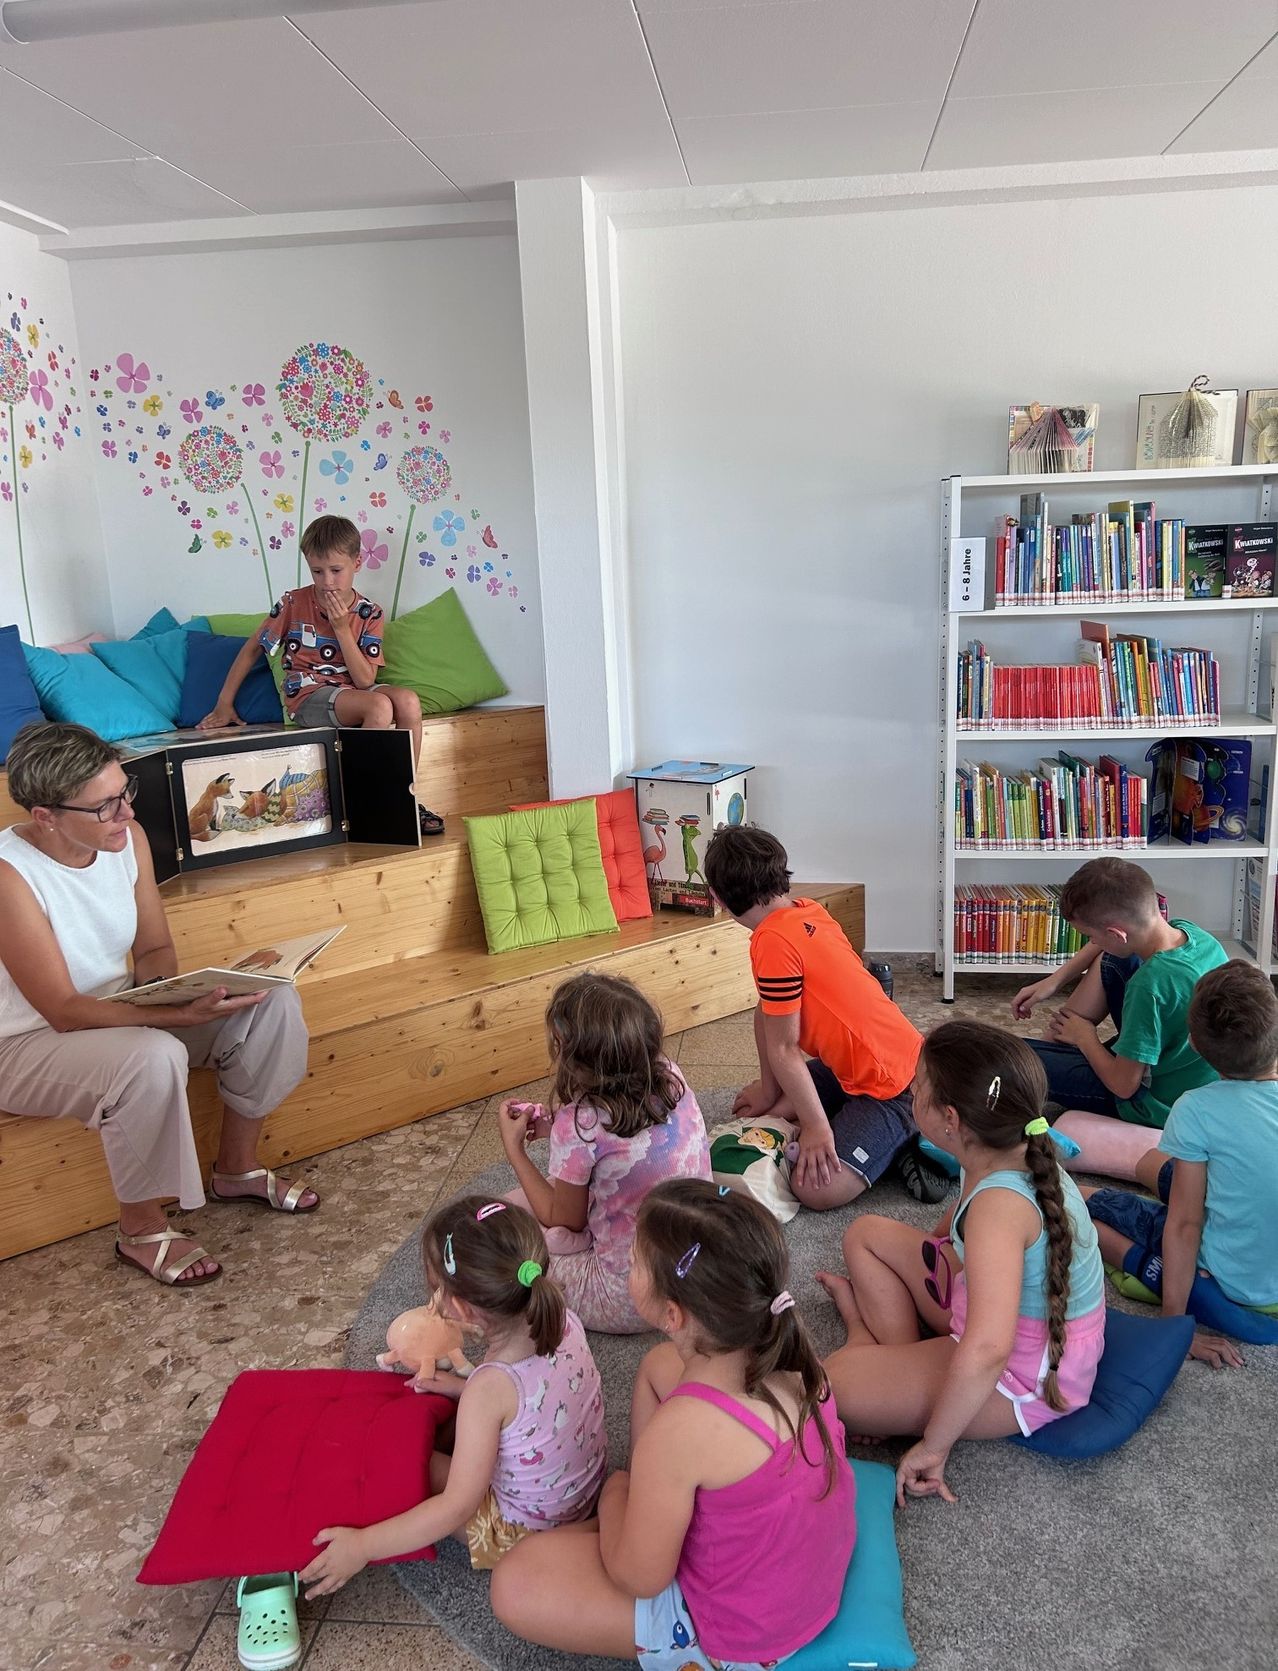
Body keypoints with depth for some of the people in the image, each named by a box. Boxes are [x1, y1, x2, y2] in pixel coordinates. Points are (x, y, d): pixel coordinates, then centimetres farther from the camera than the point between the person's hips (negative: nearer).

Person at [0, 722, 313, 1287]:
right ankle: (142, 1230, -11)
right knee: (153, 1057, -37)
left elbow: (153, 948, 3)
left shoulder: (127, 837, -10)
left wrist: (163, 986, -19)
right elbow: (64, 1012, -28)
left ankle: (236, 1168, 10)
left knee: (273, 1002, -9)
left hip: (119, 1010, 7)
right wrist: (182, 1015, -37)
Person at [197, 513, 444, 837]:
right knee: (380, 706, -32)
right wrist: (224, 704, 1)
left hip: (351, 691, 3)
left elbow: (365, 680, -9)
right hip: (307, 696, -3)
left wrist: (342, 628, -16)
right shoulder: (294, 603, -4)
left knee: (408, 700, -28)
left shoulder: (368, 613, 0)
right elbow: (252, 649, 5)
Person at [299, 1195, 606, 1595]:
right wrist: (462, 1389, 4)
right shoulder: (566, 1322, -17)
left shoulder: (490, 1389, -34)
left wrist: (361, 1547, -25)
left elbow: (458, 1507, -29)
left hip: (525, 1531, -7)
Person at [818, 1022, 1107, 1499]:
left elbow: (986, 1350, -45)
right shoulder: (1014, 1154, -8)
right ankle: (898, 1352, 10)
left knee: (837, 1383, -21)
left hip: (1026, 1378, -9)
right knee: (866, 1233, 14)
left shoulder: (1000, 1203, -36)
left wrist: (933, 1446, -34)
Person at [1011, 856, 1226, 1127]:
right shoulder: (1187, 930, -11)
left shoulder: (1150, 986, -35)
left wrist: (1085, 1037, -6)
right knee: (1110, 961, 13)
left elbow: (1123, 1085, -23)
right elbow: (1101, 947, 11)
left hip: (1159, 1107, -8)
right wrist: (1055, 981, 8)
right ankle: (1054, 1039, 15)